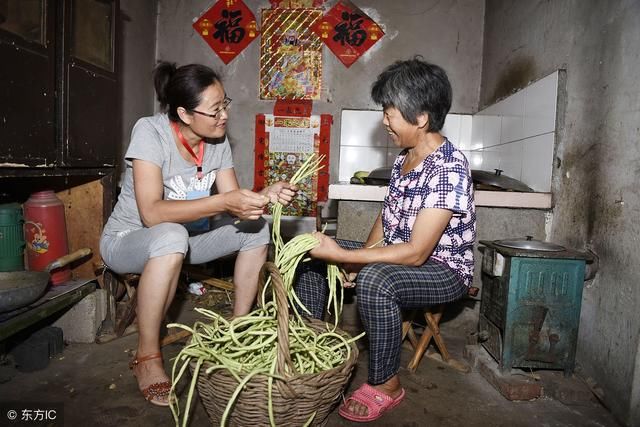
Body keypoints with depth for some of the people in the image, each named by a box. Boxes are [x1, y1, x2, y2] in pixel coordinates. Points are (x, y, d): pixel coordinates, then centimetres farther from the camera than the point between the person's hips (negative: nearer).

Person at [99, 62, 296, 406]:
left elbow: (233, 202, -8)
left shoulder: (218, 140, -7)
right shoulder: (150, 132, -25)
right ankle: (147, 356, -21)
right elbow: (151, 212, -35)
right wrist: (223, 202, -42)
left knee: (256, 229, -7)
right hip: (127, 240, -6)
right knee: (171, 237, -39)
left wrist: (265, 195, -28)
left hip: (182, 239, 6)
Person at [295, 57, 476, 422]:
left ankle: (386, 385, -13)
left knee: (375, 279, -38)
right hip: (397, 256, 9)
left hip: (443, 270, -9)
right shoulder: (405, 156, 2)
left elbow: (415, 253, -30)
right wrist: (359, 257, -7)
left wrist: (343, 256, -28)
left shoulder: (448, 168, -26)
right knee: (312, 253, 4)